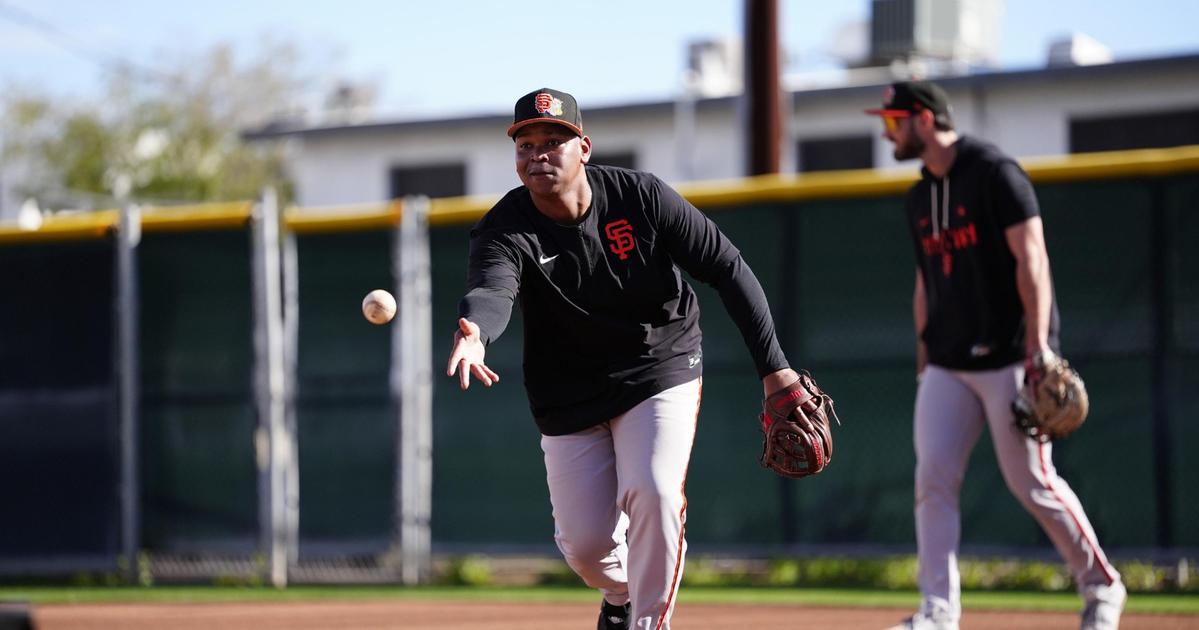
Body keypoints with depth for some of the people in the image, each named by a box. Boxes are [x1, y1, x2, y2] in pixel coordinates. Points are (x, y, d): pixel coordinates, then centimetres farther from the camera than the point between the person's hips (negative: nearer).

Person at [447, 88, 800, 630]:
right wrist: (474, 332, -67)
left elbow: (728, 268, -10)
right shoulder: (506, 230, -19)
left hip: (660, 369, -1)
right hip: (569, 396, 1)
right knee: (584, 540, -2)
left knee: (653, 494, -24)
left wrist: (773, 366, -14)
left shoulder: (641, 197, -17)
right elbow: (492, 286, -42)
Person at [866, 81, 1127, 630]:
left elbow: (1032, 259, -15)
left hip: (1009, 357, -7)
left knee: (1031, 481, -4)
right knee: (933, 477, -5)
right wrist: (923, 360, 14)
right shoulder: (919, 198, 15)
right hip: (948, 367, 7)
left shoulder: (995, 173, -9)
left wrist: (1037, 344, -23)